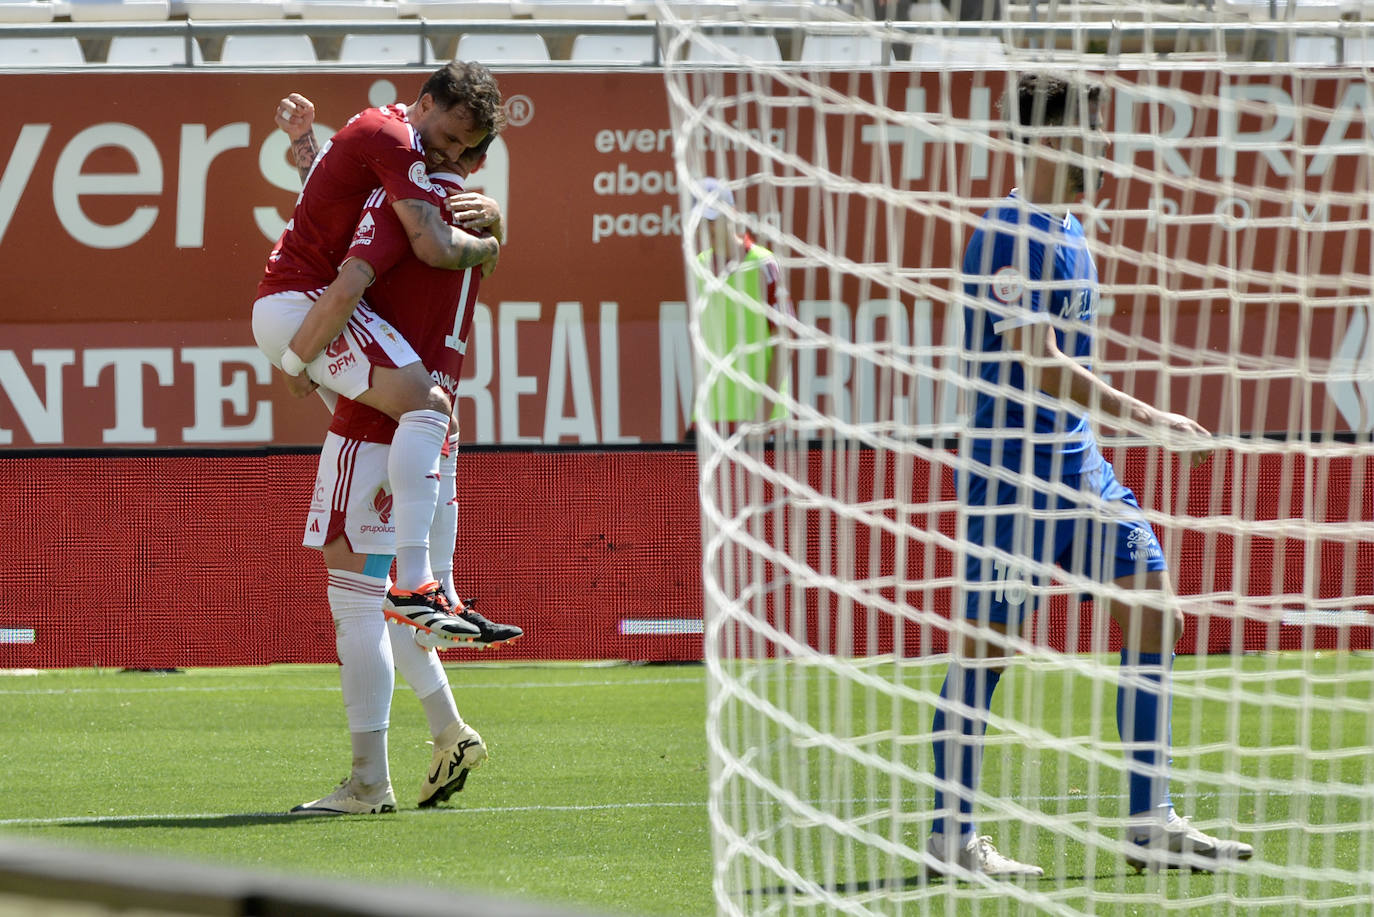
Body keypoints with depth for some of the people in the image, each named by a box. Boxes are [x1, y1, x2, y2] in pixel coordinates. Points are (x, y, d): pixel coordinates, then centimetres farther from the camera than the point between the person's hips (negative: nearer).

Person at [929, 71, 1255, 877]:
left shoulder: (1069, 231, 13)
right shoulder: (1010, 237, -17)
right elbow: (1040, 366, -23)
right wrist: (1146, 418, -24)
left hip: (1077, 464, 9)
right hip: (1012, 471, -9)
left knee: (1156, 612, 3)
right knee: (986, 644, -2)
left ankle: (1152, 824, 5)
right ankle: (952, 836, 7)